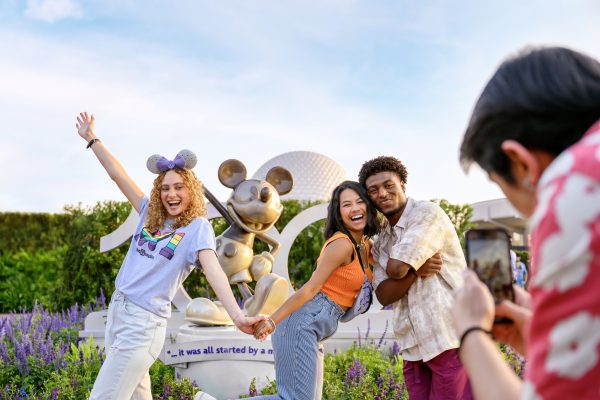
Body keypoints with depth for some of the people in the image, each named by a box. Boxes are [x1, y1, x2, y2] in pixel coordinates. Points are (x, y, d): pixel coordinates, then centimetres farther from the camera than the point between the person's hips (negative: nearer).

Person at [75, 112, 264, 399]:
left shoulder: (197, 227, -10)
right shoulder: (151, 214, 9)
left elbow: (213, 270, -24)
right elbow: (118, 176, 13)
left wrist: (238, 316, -39)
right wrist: (91, 138, 14)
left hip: (143, 322, -7)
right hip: (117, 308, 7)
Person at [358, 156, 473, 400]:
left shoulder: (428, 214, -9)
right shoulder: (380, 242, 13)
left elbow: (396, 268, -19)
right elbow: (383, 295, 1)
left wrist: (405, 267, 5)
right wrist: (416, 271, -14)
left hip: (449, 339, -6)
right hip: (414, 347, 7)